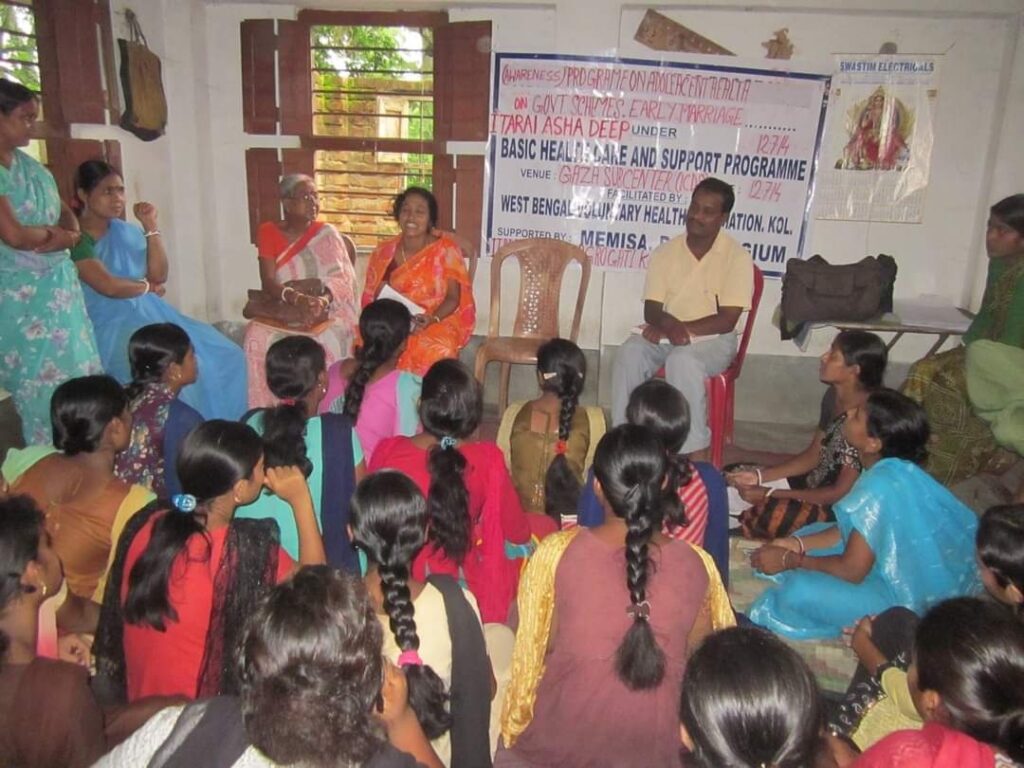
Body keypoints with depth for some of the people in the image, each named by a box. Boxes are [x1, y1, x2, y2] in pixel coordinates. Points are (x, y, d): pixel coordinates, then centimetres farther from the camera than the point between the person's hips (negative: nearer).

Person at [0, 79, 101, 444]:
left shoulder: (32, 165, 10)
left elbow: (68, 216, 15)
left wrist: (67, 237, -8)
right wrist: (52, 232, -3)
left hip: (58, 285, 7)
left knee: (76, 369, 8)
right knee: (42, 378, 0)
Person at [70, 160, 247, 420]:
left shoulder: (124, 231, 14)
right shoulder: (76, 240, -8)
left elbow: (159, 275, 6)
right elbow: (109, 286, -21)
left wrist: (151, 226, 0)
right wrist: (146, 287, -2)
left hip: (149, 314, 7)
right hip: (110, 326, -7)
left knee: (220, 355, -7)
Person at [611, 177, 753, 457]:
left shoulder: (737, 257, -8)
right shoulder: (665, 252, 3)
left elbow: (726, 321, -13)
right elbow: (651, 309, 0)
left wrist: (680, 328, -20)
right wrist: (668, 323, -24)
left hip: (713, 339, -3)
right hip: (667, 333, 3)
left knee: (683, 360, -35)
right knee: (629, 352, -26)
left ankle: (694, 450, -26)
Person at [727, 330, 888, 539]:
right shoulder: (833, 396, -3)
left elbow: (841, 493, -25)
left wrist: (769, 494, -23)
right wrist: (759, 475, -5)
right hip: (818, 484, 9)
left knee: (764, 516, -26)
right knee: (735, 485, 2)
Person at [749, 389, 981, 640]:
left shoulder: (880, 487, -32)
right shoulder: (893, 469, -4)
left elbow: (851, 571, -24)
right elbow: (855, 529, 7)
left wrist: (789, 560, -12)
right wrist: (797, 544, 0)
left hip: (906, 596, -9)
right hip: (916, 577, 9)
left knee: (799, 592, -24)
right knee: (810, 533, 12)